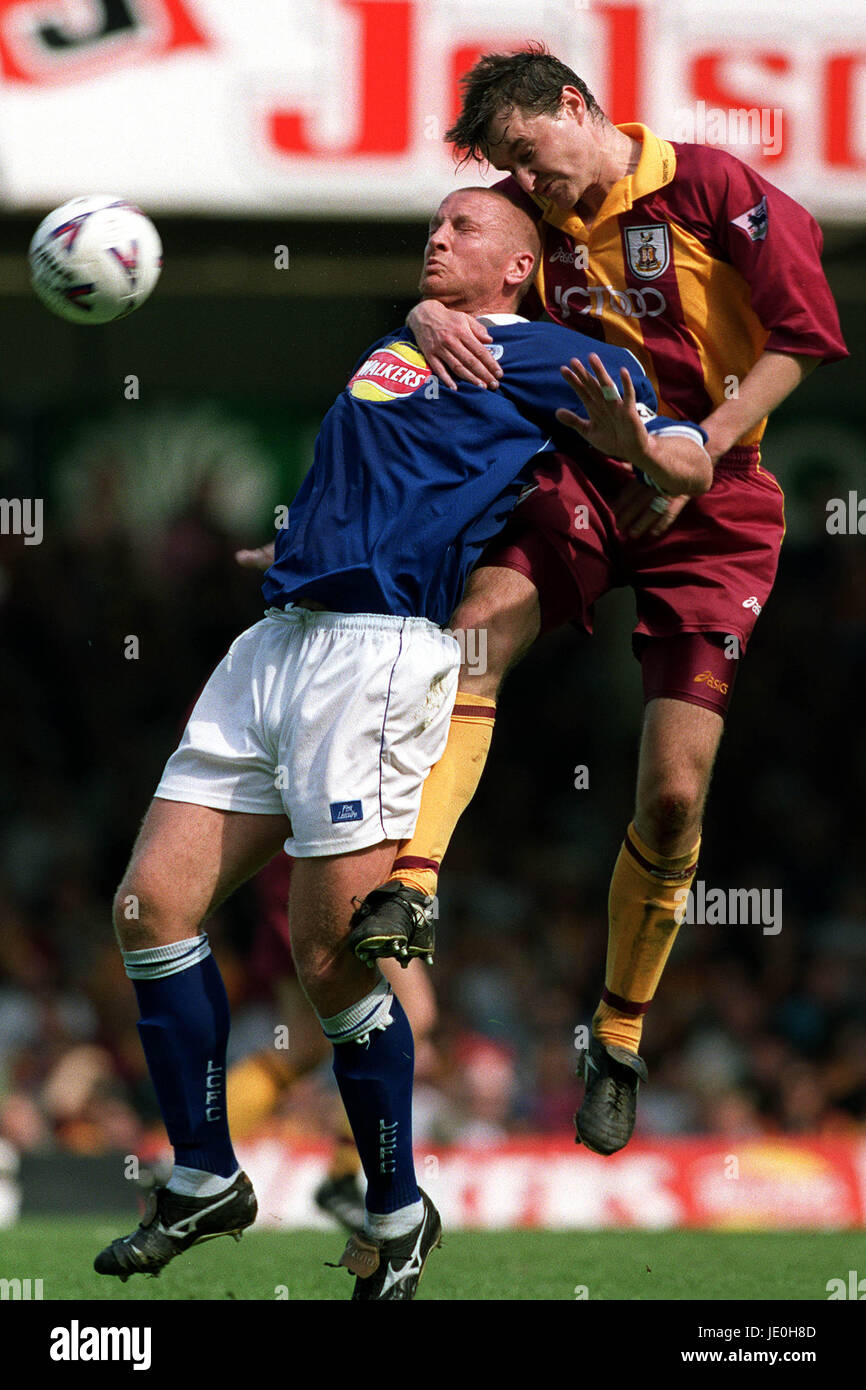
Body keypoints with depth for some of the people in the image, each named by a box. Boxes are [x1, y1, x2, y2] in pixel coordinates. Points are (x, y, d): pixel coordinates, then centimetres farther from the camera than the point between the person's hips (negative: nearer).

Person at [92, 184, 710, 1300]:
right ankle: (204, 1181, 12)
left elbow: (691, 464, -2)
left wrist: (639, 446, -22)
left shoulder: (543, 358, 4)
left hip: (378, 651, -7)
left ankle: (397, 1216, 5)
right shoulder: (392, 352, 25)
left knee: (328, 952, -10)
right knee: (150, 905, 1)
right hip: (278, 638, 7)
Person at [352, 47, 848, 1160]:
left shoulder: (713, 189, -7)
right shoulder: (538, 217, 7)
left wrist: (695, 450, -17)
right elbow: (456, 278, 3)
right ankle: (407, 886, -40)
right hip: (590, 481, 3)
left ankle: (620, 1035, 14)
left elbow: (802, 338, -9)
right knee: (481, 616, -30)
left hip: (716, 507, -3)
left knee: (675, 793, -6)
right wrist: (432, 317, -23)